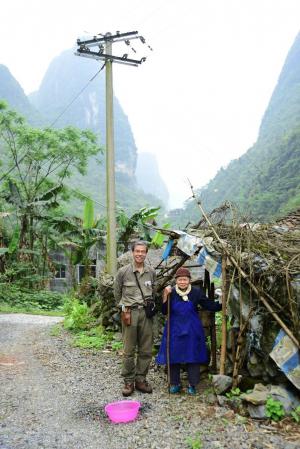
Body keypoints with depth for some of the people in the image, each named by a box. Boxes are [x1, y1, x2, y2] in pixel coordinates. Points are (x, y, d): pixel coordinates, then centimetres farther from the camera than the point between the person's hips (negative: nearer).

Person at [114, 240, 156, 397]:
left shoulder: (151, 272, 6)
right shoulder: (123, 271, -2)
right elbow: (117, 293, 10)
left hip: (146, 313, 3)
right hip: (129, 313, -3)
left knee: (146, 350, 7)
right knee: (129, 350, 1)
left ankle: (141, 379, 20)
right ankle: (128, 381, 13)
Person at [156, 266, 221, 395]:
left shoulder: (196, 293, -4)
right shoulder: (171, 293, -4)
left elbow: (210, 306, -1)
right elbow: (164, 311, -8)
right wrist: (165, 296, -19)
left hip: (192, 331, 0)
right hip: (175, 330, 1)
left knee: (193, 357, 6)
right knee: (173, 356, 6)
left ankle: (192, 384, 21)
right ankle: (175, 383, 24)